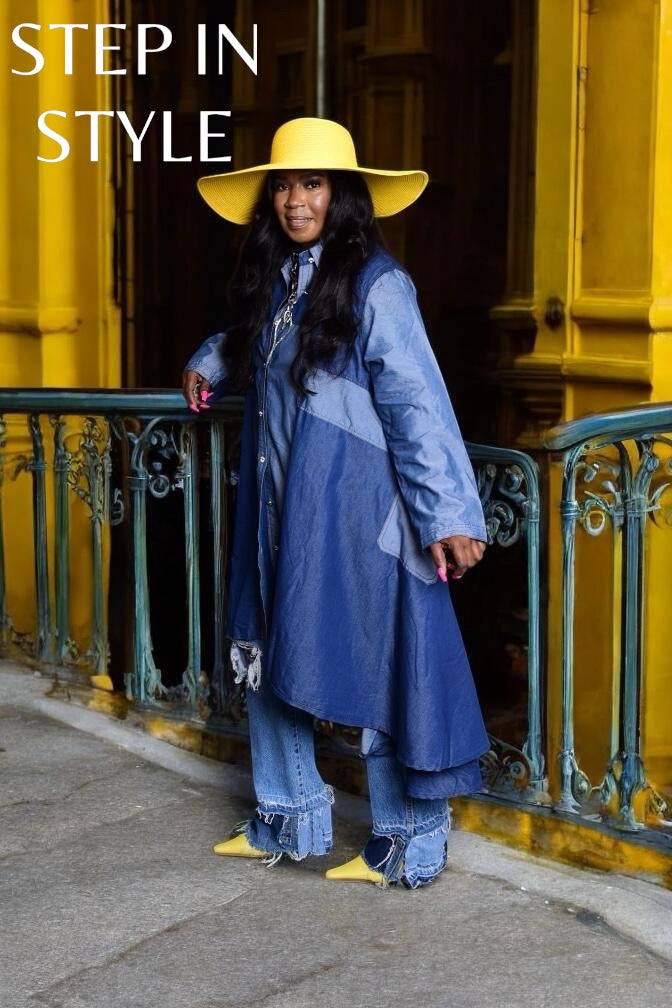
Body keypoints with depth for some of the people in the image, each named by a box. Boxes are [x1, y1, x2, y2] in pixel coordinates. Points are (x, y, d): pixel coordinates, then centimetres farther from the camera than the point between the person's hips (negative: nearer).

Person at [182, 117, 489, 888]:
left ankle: (409, 841, 13)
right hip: (277, 511, 8)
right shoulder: (271, 282, 10)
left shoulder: (375, 285, -12)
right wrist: (210, 363, 18)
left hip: (354, 517, -7)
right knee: (269, 660, 13)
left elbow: (417, 407, -17)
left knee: (378, 671, -1)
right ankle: (287, 820, 29)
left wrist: (448, 513, -21)